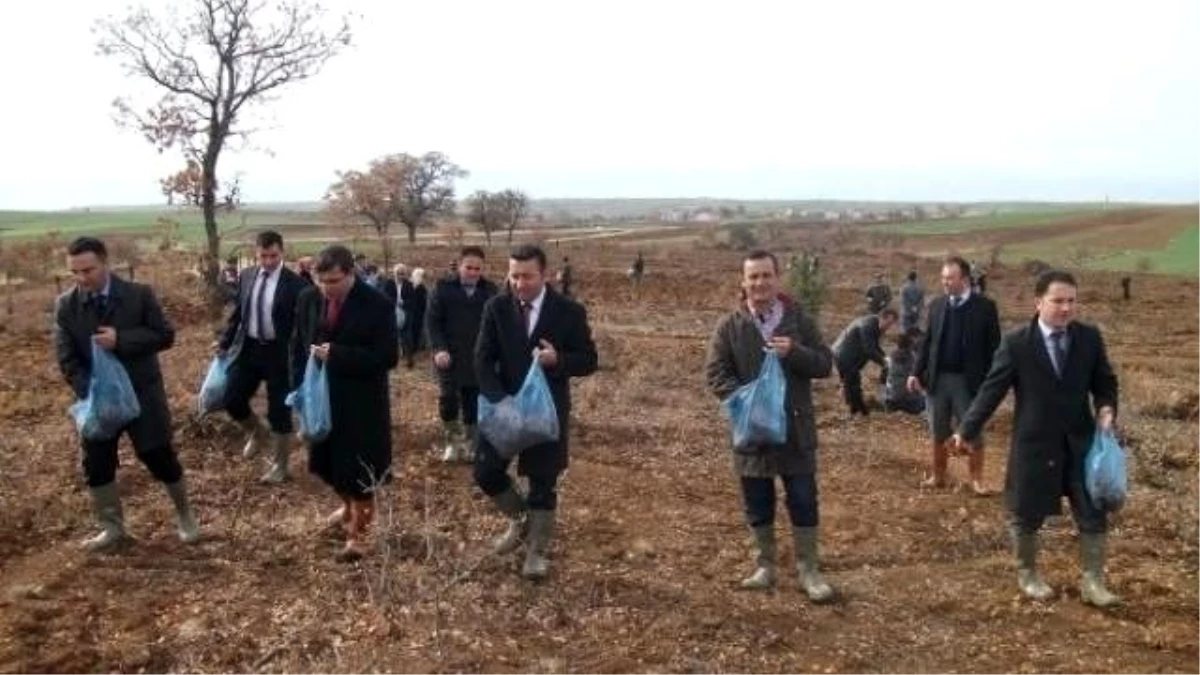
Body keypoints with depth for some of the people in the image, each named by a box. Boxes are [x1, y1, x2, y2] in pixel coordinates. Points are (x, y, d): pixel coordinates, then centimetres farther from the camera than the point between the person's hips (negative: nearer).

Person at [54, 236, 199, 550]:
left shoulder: (139, 294, -11)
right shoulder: (65, 305, -5)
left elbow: (165, 336, -10)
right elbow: (67, 360, -5)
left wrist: (121, 340, -24)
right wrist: (90, 393, -18)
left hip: (142, 393, -3)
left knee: (160, 457, 3)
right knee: (96, 464, 5)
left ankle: (185, 514, 26)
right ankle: (112, 528, 23)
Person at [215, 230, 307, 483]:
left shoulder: (295, 283, -12)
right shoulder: (246, 276, 3)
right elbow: (238, 312, 13)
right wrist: (225, 341, 9)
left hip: (279, 353, -4)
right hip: (248, 349, 5)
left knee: (279, 411, 4)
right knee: (232, 400, 4)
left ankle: (279, 465, 20)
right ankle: (258, 432, 35)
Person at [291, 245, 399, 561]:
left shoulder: (377, 305, -18)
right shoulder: (308, 298, -2)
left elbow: (388, 357, -20)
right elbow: (298, 344, 9)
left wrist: (337, 355, -25)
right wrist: (300, 387, -1)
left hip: (361, 401, -5)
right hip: (321, 395, 6)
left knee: (358, 468, 3)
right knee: (327, 462, 19)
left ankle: (358, 534, 20)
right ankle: (349, 506, 47)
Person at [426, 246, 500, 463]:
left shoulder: (490, 290, 5)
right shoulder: (443, 288, -1)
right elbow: (431, 320, -3)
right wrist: (439, 348, -15)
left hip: (479, 358, 2)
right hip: (449, 356, -1)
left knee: (473, 403, 5)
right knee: (448, 398, -8)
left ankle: (469, 445, 18)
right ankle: (452, 442, 12)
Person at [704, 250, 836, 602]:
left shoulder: (800, 320, 1)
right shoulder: (730, 325, -1)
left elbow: (825, 364, 0)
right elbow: (714, 372, -3)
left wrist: (794, 352, -19)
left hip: (795, 428, 0)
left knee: (803, 502, 4)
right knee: (758, 505, 11)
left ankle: (808, 570, 16)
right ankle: (766, 566, 27)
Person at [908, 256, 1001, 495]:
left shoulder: (985, 306, -7)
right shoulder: (936, 305, 5)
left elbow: (993, 346, -5)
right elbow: (927, 341, 8)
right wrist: (917, 372, 1)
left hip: (969, 381, -4)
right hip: (937, 379, 4)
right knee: (939, 433, 14)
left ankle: (976, 480, 19)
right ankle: (938, 476, 27)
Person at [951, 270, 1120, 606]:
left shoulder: (1090, 337, -2)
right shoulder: (1016, 342, -11)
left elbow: (1104, 381, 8)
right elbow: (992, 389, -7)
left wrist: (1106, 409, -13)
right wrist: (968, 430, -7)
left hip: (1081, 442, 3)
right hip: (1034, 444, -3)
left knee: (1094, 515, 6)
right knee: (1026, 515, 11)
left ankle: (1092, 582, 21)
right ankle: (1027, 575, 33)